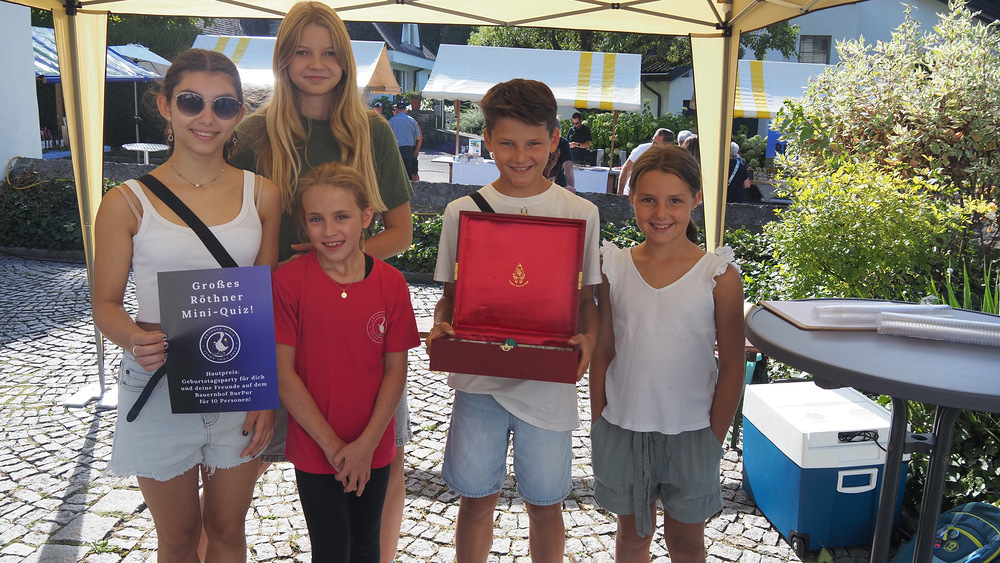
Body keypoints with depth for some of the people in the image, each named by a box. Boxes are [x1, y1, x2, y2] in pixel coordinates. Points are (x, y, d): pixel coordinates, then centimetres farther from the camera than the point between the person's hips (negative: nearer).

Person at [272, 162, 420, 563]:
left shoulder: (390, 282, -7)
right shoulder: (289, 280, -13)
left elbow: (396, 369, -4)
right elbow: (284, 373, -12)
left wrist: (366, 443, -12)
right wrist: (332, 444, -13)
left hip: (373, 448, 3)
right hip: (315, 449, -2)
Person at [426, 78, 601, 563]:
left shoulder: (580, 213, -2)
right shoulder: (462, 211, 0)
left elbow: (586, 297, 4)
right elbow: (450, 294, 6)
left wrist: (588, 339, -15)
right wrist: (440, 328, -14)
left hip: (548, 383, 0)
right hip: (478, 380, 1)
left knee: (544, 502, 14)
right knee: (476, 497, 13)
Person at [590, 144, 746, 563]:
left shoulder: (719, 275, -10)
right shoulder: (615, 268, -4)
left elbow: (732, 367, -5)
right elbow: (602, 353, 2)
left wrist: (714, 438, -5)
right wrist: (599, 425, 3)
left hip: (690, 433, -2)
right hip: (622, 429, 2)